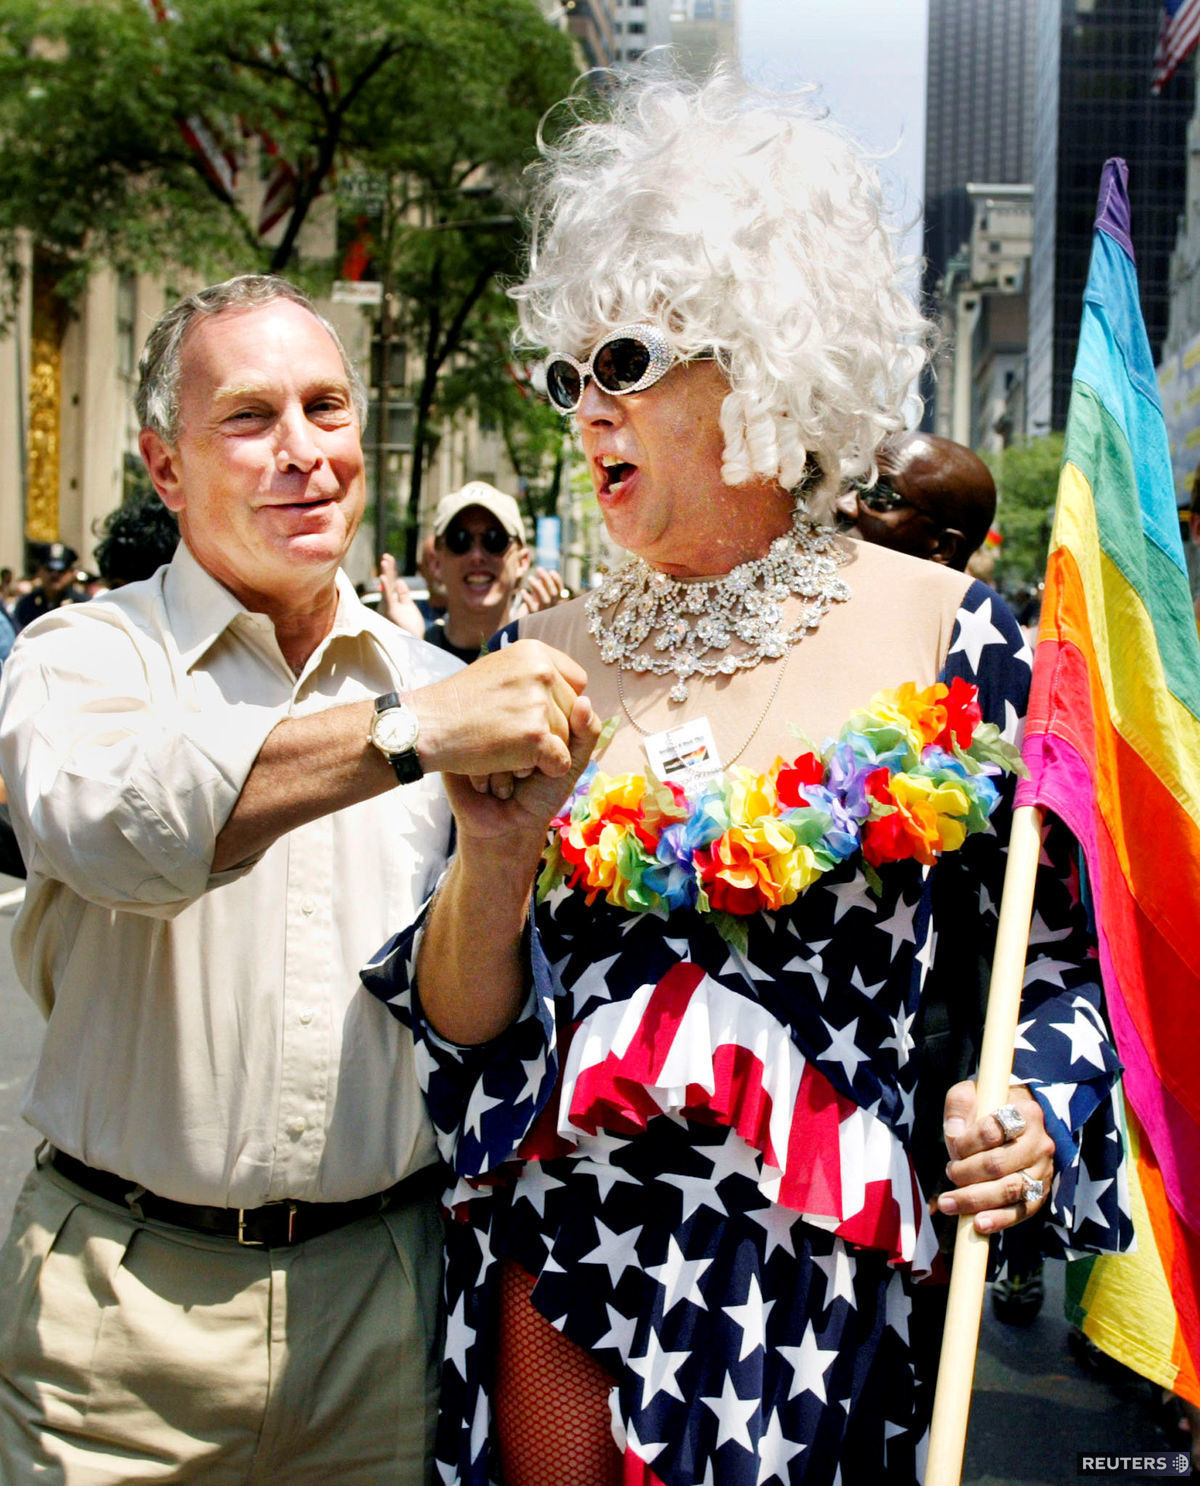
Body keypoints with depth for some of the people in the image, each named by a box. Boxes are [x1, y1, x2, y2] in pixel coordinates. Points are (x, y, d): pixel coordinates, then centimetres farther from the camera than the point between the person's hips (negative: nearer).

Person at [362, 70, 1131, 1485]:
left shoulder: (948, 637, -7)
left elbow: (1065, 958, 0)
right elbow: (461, 1031, 2)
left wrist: (1038, 1114, -18)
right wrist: (493, 863, -16)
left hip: (821, 1304, -2)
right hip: (553, 1273, 3)